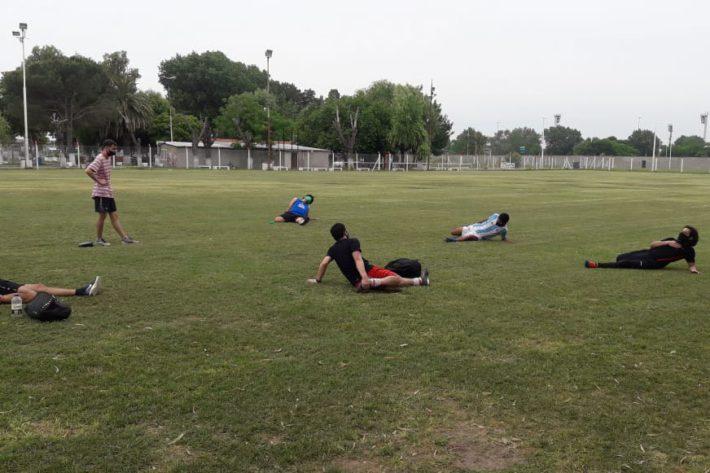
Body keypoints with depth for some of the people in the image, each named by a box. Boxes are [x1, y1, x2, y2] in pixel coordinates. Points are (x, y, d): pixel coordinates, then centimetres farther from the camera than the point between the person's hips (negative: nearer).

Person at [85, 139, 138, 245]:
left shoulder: (108, 158, 12)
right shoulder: (100, 159, -15)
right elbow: (88, 171, -29)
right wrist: (98, 181, -22)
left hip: (108, 192, 9)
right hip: (101, 193, -9)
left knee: (114, 216, 8)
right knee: (102, 216, 0)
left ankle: (125, 237, 8)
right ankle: (99, 239, 13)